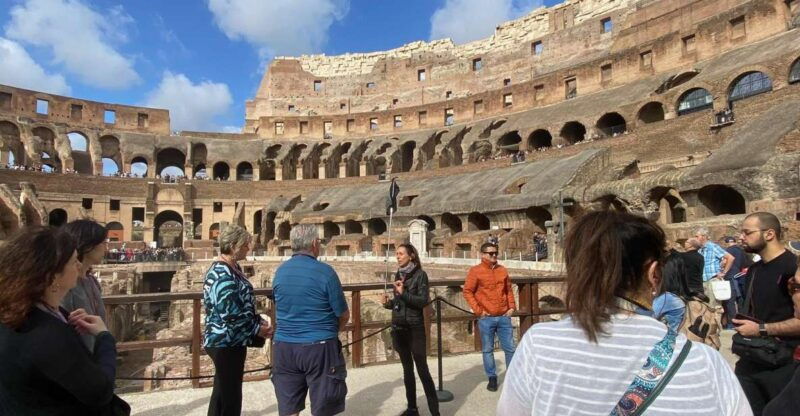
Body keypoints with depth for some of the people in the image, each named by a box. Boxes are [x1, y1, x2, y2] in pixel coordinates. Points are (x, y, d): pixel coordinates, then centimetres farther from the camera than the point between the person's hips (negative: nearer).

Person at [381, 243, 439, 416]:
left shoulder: (420, 275, -9)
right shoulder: (398, 275, 9)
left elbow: (423, 301, -15)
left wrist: (404, 293, -24)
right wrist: (388, 303, -3)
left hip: (415, 328, -6)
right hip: (398, 327, 6)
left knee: (422, 369, -5)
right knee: (407, 369, 13)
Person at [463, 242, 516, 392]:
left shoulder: (502, 270, 8)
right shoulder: (476, 271, -6)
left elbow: (509, 290, 16)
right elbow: (467, 291, -8)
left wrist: (511, 306, 6)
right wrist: (478, 310, -11)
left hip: (504, 317, 4)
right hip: (486, 318, -4)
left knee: (510, 348, 10)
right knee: (487, 350, 6)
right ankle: (492, 378, 20)